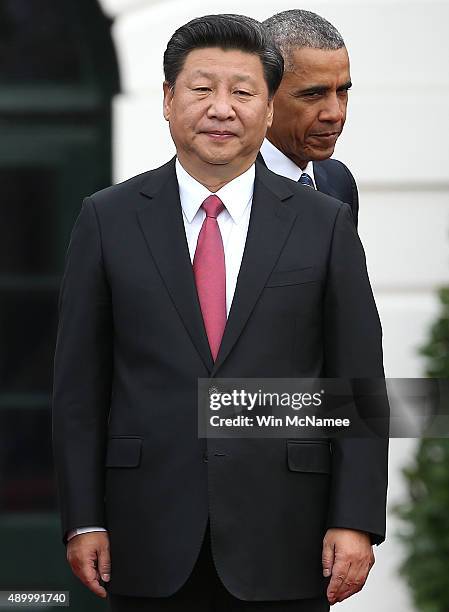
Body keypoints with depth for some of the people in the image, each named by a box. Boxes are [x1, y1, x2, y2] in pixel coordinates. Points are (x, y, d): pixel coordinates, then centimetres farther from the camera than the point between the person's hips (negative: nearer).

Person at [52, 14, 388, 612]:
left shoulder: (325, 223, 4)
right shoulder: (108, 219, 5)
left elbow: (358, 382, 3)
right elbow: (78, 383, 4)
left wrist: (355, 522, -5)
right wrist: (83, 520, -2)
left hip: (282, 541, 0)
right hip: (152, 542, 0)